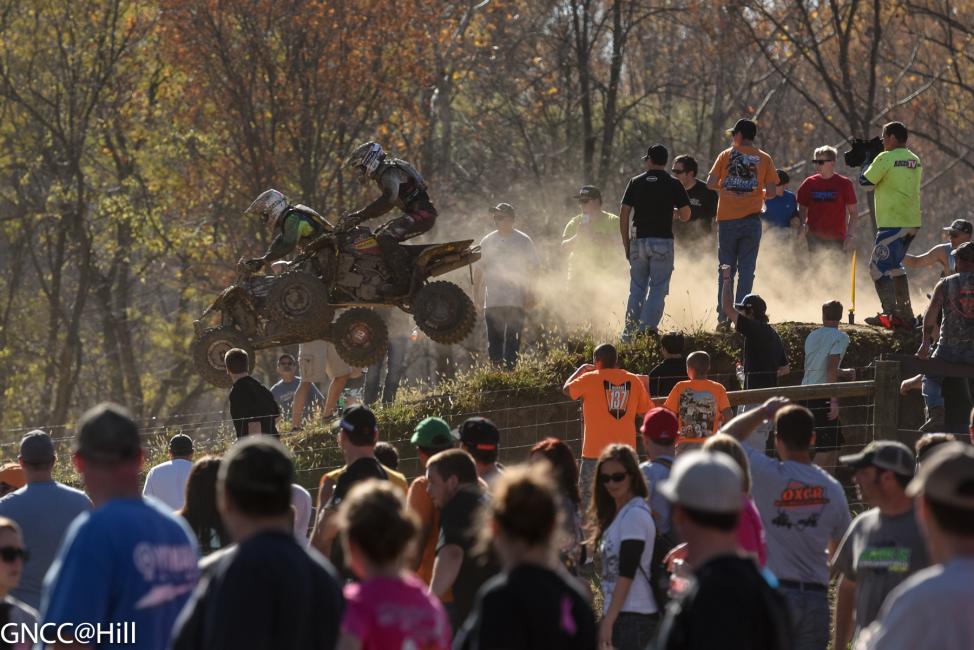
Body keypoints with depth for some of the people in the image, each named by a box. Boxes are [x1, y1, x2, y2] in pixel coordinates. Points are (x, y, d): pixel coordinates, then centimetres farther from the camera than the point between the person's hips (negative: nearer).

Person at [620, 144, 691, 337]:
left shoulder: (636, 182, 5)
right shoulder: (673, 184, 0)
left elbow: (624, 214, 2)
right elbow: (685, 216, -2)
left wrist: (626, 244, 9)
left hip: (638, 241, 2)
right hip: (663, 242, -2)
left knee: (637, 289, 13)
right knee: (658, 289, 0)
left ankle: (630, 331, 11)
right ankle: (649, 329, -10)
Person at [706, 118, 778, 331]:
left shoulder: (726, 155, 2)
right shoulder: (764, 159, 3)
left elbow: (711, 183, -3)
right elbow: (771, 192, -1)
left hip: (727, 219, 0)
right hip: (751, 219, 0)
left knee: (725, 269, 7)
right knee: (747, 269, 4)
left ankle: (723, 318, 2)